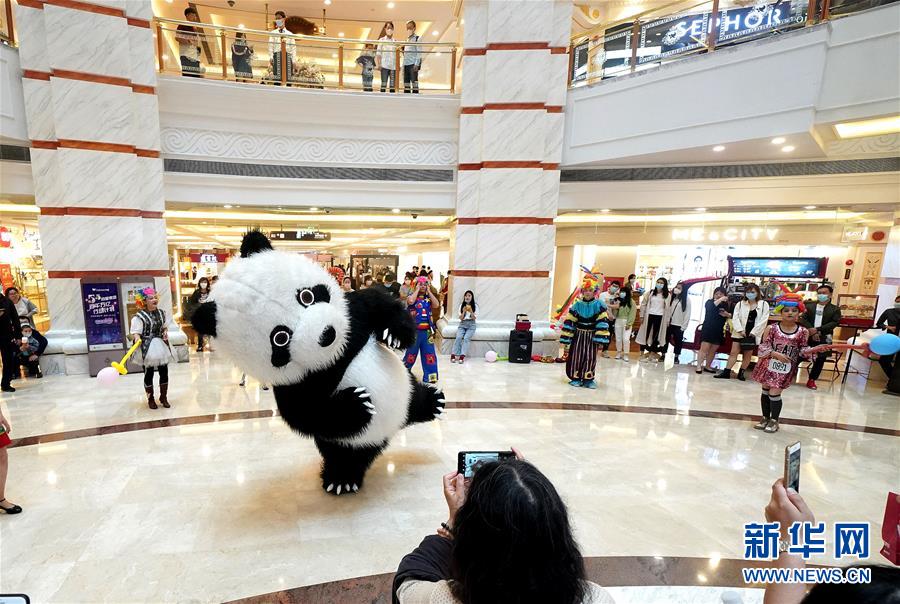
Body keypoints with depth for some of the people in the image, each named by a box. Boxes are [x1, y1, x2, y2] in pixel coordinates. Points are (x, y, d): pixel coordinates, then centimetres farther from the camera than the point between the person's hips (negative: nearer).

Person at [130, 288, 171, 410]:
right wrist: (138, 339, -36)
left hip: (161, 346, 5)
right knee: (148, 374, 5)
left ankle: (163, 397, 23)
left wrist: (165, 333, 0)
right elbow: (135, 333, -16)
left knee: (164, 373, 8)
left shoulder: (161, 312, 6)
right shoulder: (139, 316, -13)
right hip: (148, 348, -5)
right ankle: (150, 399, 20)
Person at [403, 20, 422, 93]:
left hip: (413, 64, -7)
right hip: (406, 64, 7)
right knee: (406, 82, 5)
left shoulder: (417, 38, 2)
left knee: (414, 81, -10)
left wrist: (416, 64, -16)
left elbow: (419, 52, -7)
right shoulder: (407, 39, 22)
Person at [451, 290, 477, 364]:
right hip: (462, 325, 2)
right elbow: (461, 318, 4)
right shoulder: (461, 305, 8)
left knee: (466, 338, -28)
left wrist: (471, 311, -19)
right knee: (458, 337, -26)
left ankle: (462, 356, -35)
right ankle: (453, 355, -29)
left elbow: (474, 318, -3)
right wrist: (464, 311, -13)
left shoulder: (475, 306, 3)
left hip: (471, 325, -2)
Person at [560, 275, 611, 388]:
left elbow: (602, 323, -9)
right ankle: (575, 378, 13)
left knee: (591, 357, 3)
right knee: (576, 356, 1)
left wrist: (600, 339, -15)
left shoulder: (599, 306, -7)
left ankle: (588, 379, 14)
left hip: (592, 336, 0)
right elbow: (569, 322, -6)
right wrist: (565, 339, -8)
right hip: (578, 335, 0)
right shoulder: (577, 305, -5)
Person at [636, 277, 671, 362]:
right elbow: (643, 304, 3)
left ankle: (652, 354, 18)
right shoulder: (650, 292, 2)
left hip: (659, 317, 0)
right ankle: (642, 353, 11)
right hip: (649, 315, 0)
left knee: (656, 335, 7)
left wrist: (667, 319, -1)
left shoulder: (667, 295, 2)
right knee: (645, 334, 3)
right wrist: (642, 316, -1)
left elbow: (668, 308, 2)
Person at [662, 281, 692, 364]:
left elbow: (687, 314, -8)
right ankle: (663, 355, 17)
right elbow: (668, 310, 7)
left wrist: (684, 326, -11)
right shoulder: (672, 297, 7)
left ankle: (676, 357, 18)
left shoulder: (687, 300, -7)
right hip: (670, 323, 4)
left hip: (679, 325, -4)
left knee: (678, 341, 7)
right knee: (666, 339, 8)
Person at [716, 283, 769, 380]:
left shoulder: (764, 305, 0)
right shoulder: (740, 304, 4)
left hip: (753, 334, -1)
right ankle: (726, 372, 1)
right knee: (734, 352, 0)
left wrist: (753, 332, -12)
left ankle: (741, 373, 19)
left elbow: (763, 320, -6)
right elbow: (735, 318, -2)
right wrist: (740, 330, -14)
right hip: (739, 333, 1)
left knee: (748, 354, 8)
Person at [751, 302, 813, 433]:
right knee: (766, 391, 11)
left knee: (774, 393, -3)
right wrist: (777, 354, -19)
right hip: (769, 365, 1)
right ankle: (765, 418, 27)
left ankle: (774, 421, 17)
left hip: (786, 368, -1)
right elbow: (763, 347, -7)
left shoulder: (803, 331, -4)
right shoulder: (771, 328, -7)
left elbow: (803, 350, 5)